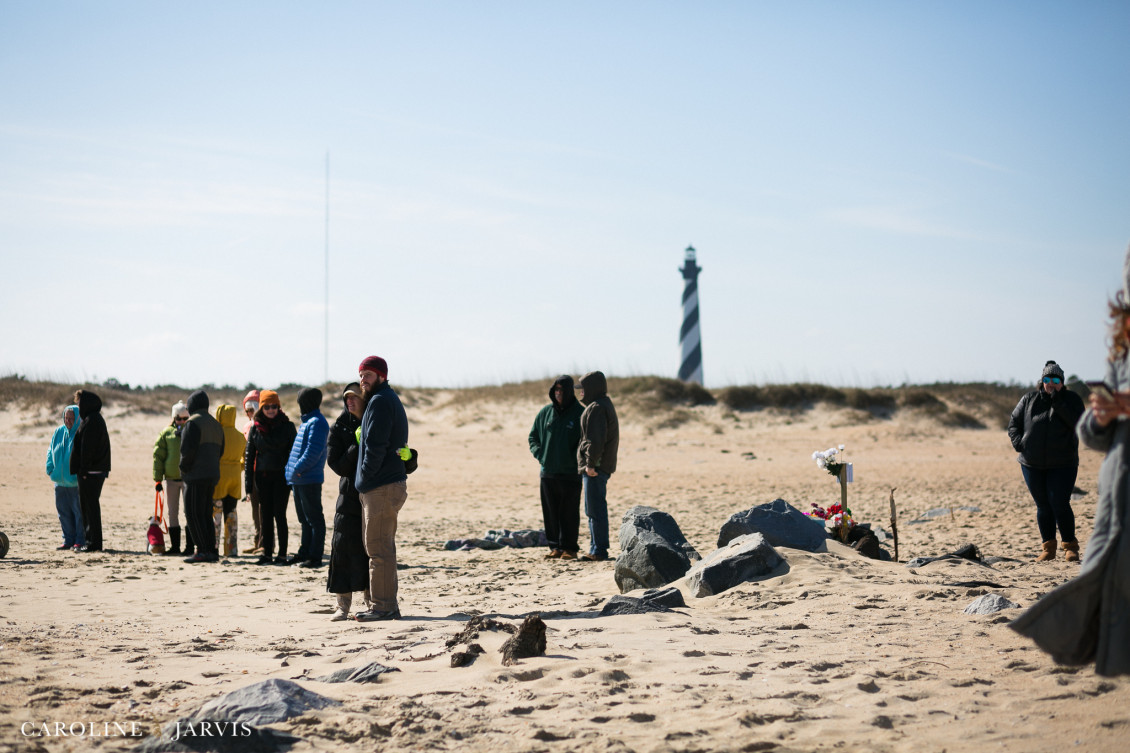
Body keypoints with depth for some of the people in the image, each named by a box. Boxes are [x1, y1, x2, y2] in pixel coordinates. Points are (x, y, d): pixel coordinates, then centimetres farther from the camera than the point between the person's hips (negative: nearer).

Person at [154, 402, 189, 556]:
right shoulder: (166, 433, 6)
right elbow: (158, 455, 6)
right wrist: (157, 478, -1)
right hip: (171, 479, 2)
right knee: (172, 513, 6)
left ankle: (190, 546, 3)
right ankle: (175, 545, 12)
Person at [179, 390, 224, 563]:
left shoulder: (193, 422, -9)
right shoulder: (216, 424, 18)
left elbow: (188, 450, -17)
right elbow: (220, 451, 18)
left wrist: (184, 467, -3)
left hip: (196, 476, -8)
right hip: (212, 475, 8)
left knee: (193, 514, -5)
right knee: (206, 514, 13)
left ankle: (203, 551, -11)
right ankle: (212, 551, 8)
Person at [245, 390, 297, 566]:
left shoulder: (287, 426, 1)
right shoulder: (255, 428, 8)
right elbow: (249, 455, 10)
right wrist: (248, 482, 4)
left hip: (281, 475, -3)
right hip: (262, 476, 3)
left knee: (279, 514, -5)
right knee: (266, 515, 5)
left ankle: (282, 554, -1)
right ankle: (267, 553, 10)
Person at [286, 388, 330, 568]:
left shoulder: (317, 423, -13)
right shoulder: (307, 421, 18)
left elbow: (314, 451, -22)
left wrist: (298, 469, -19)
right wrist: (291, 470, 13)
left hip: (310, 479, -10)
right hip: (299, 479, 10)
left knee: (314, 519, -6)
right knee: (304, 519, 15)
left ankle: (315, 556, -5)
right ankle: (304, 553, 22)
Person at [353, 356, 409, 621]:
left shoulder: (380, 401, -13)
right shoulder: (390, 399, 20)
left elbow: (375, 446, -20)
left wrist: (364, 479, -11)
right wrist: (365, 480, 17)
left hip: (381, 487, -11)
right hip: (391, 482, 11)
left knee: (378, 548, -8)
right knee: (383, 547, 14)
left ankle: (383, 606, -6)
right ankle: (387, 605, 18)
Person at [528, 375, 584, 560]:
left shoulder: (579, 413, -3)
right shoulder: (545, 412, 9)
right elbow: (533, 437, 17)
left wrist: (576, 460, -10)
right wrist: (540, 455, 3)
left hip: (570, 473, -4)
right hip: (548, 472, 4)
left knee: (569, 513, -1)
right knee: (551, 513, 7)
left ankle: (569, 548, 4)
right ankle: (555, 547, 13)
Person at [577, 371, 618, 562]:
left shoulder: (597, 408, -14)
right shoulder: (605, 405, 19)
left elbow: (595, 439, -22)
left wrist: (591, 464, -21)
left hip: (595, 468, -11)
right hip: (601, 467, 11)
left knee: (595, 509, -8)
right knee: (593, 510, 14)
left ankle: (599, 551, -8)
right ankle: (596, 550, 18)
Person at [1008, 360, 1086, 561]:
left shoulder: (1072, 399, 1)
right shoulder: (1029, 399, 7)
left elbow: (1078, 423, -14)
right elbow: (1014, 423, 11)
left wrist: (1058, 402, -19)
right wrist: (1019, 443, -7)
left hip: (1062, 465, -3)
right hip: (1032, 464, 3)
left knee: (1060, 504, -10)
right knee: (1043, 506, 6)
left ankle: (1070, 547, 2)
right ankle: (1048, 547, 14)